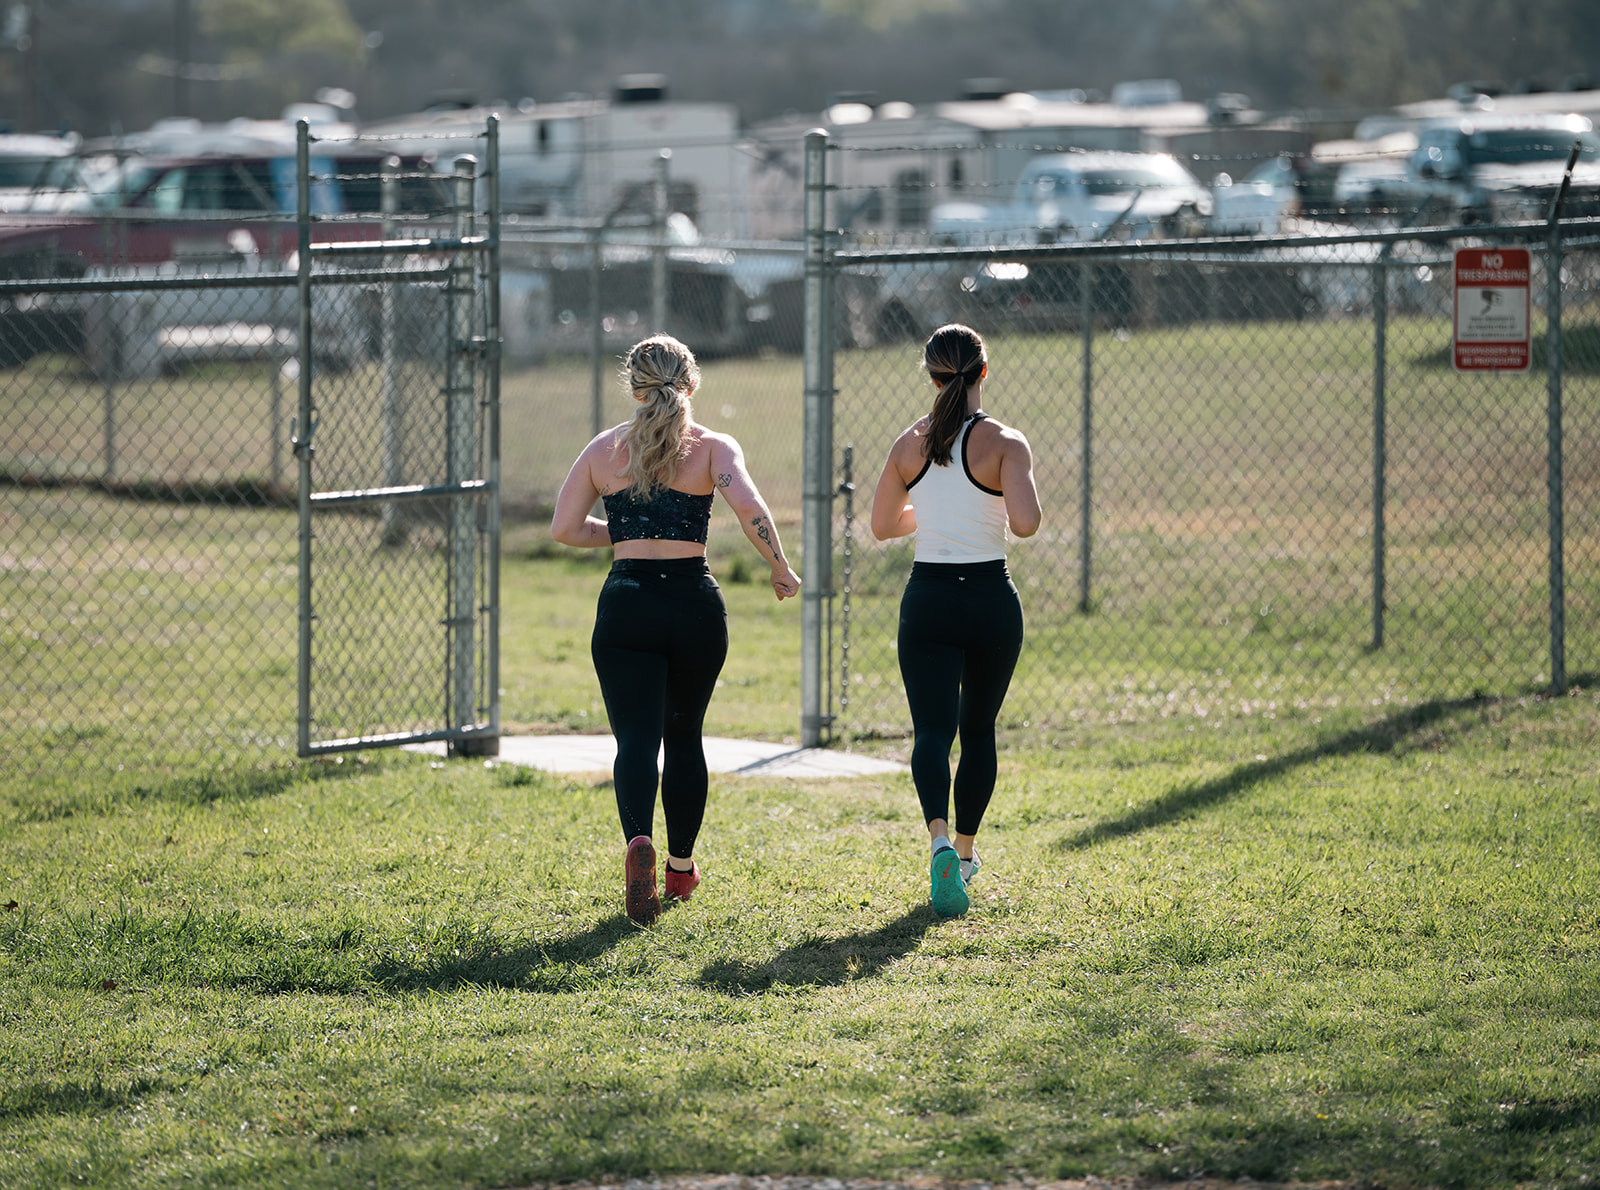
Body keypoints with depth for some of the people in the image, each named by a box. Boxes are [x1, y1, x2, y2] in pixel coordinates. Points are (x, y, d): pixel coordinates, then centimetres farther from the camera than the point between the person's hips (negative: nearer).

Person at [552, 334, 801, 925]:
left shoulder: (605, 449, 7)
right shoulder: (712, 447, 1)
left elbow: (564, 527, 5)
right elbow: (750, 509, -16)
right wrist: (780, 568, -2)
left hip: (627, 602, 0)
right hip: (695, 601, 0)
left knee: (637, 737, -5)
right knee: (684, 734, 19)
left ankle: (638, 840, -34)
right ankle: (681, 867, 27)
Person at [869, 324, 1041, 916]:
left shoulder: (910, 444, 1)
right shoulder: (1005, 443, -9)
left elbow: (882, 525, 9)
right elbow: (1025, 522, -21)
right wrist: (1016, 512, 2)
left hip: (928, 599, 1)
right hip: (990, 598, -1)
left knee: (932, 731, -5)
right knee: (979, 730, 18)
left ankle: (941, 838, -31)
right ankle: (966, 851, 28)